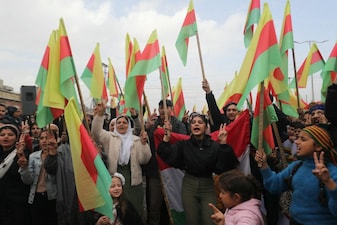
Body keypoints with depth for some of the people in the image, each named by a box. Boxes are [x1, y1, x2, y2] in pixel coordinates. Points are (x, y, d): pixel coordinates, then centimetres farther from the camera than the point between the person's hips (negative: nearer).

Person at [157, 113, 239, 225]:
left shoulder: (214, 145, -6)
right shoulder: (183, 144, -2)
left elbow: (223, 167, -16)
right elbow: (168, 157, -11)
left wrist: (223, 144, -24)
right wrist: (166, 136, -17)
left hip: (208, 187, -1)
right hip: (189, 186, 1)